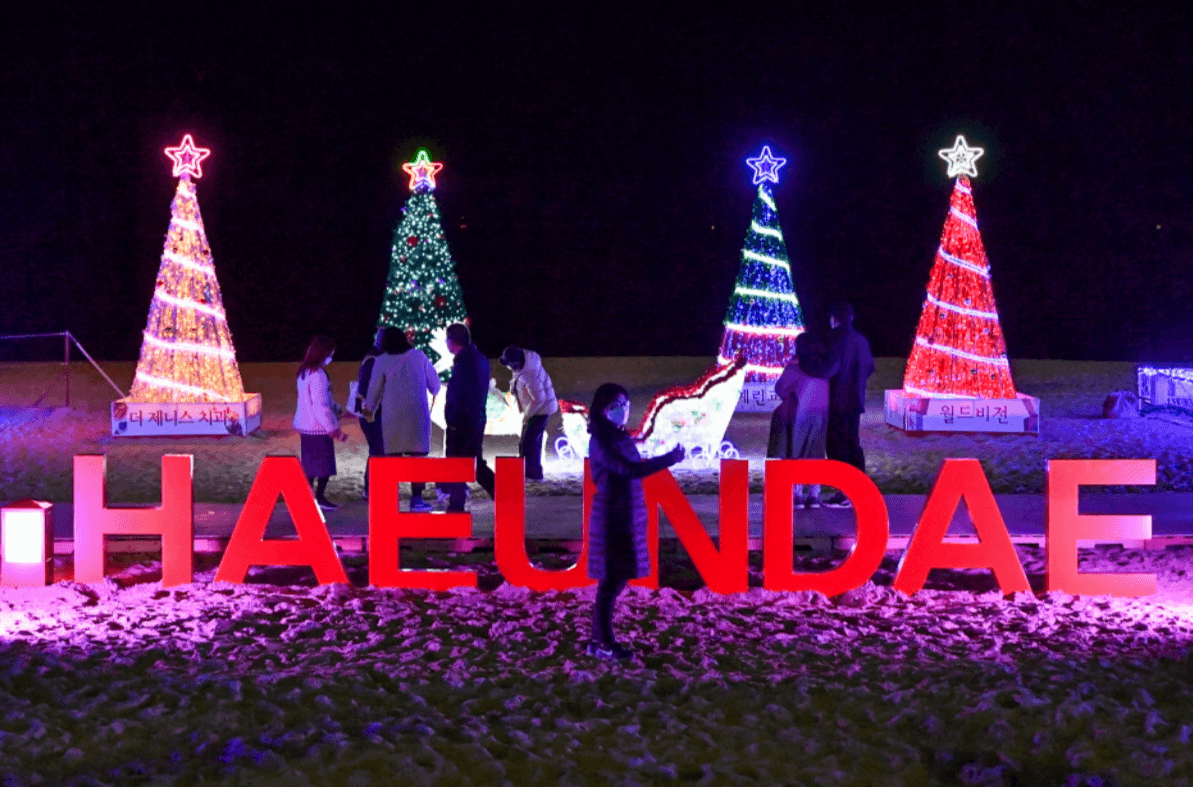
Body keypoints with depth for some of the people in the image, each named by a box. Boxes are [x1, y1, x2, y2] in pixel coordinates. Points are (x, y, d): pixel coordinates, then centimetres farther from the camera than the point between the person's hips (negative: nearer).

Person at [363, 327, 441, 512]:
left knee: (393, 456, 6)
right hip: (417, 412, 0)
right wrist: (434, 393, 34)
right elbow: (434, 384, 10)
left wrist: (370, 410, 26)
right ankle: (416, 498, -2)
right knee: (418, 455, 3)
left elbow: (375, 388, 8)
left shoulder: (382, 361, 2)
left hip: (392, 415, 0)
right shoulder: (419, 356, 4)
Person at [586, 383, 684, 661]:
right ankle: (604, 642, 3)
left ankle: (598, 639, 18)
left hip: (629, 515, 8)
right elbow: (629, 470, -22)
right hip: (611, 516, -8)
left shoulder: (623, 438, 14)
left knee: (617, 578, 11)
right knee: (612, 579, -4)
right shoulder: (600, 441, -13)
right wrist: (669, 459, -20)